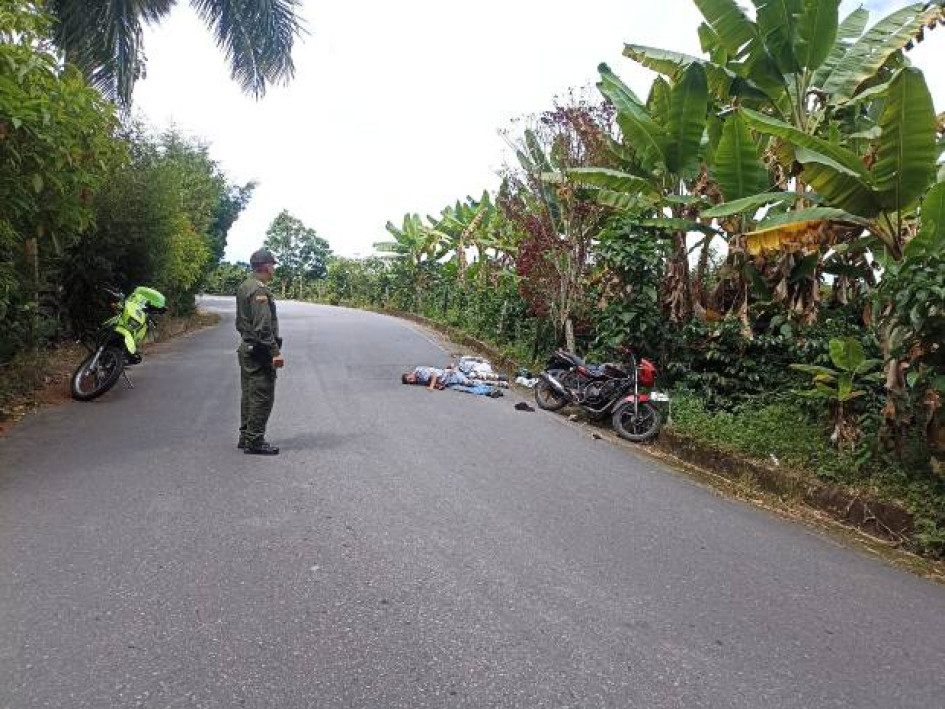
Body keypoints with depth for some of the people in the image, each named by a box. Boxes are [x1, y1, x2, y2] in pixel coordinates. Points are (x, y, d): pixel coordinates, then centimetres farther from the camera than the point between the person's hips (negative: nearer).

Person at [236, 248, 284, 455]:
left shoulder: (243, 287, 14)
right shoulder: (259, 290, -18)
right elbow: (263, 327, -23)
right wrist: (275, 352, -22)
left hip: (246, 348, 11)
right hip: (260, 351, -11)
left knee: (249, 395, 16)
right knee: (262, 397, -5)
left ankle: (245, 436, 25)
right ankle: (254, 442, 0)